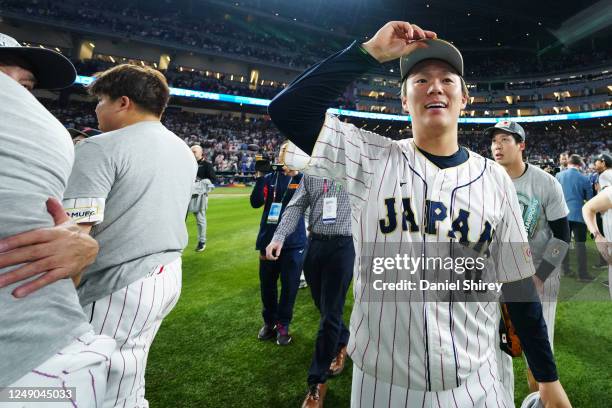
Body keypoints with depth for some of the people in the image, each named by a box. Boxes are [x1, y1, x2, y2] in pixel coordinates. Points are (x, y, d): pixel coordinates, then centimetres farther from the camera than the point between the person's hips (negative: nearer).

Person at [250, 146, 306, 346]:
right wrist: (259, 178, -17)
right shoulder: (270, 178, 3)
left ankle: (283, 325, 25)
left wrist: (296, 175, -28)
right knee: (267, 283, 12)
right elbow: (256, 203, -5)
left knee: (289, 285, 7)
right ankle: (269, 322, 32)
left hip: (294, 241, -2)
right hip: (269, 239, 2)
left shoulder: (303, 179, 0)